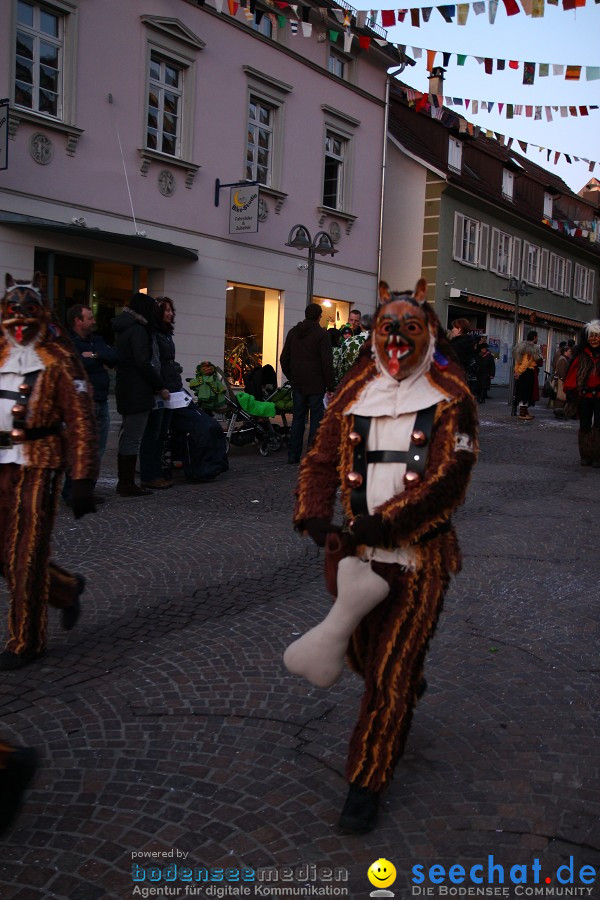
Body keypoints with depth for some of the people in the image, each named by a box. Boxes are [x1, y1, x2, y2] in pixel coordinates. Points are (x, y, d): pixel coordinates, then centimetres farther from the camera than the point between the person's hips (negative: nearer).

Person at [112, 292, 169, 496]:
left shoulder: (124, 329, 16)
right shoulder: (138, 330, -13)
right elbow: (143, 363, -20)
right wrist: (161, 387, -14)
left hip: (125, 389, 10)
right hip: (138, 392, -10)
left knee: (126, 436, 14)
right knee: (133, 439, -6)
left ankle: (123, 482, 21)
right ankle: (128, 485, -2)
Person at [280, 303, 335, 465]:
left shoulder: (293, 332, 10)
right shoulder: (321, 333, -7)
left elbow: (284, 359, 13)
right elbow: (327, 362, -11)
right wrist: (330, 385, -6)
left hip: (298, 384, 5)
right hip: (316, 385, -5)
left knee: (297, 418, 10)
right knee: (316, 420, 0)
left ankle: (293, 456, 12)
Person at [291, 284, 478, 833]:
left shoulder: (449, 399, -3)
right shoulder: (354, 395, 8)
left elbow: (448, 477, -14)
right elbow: (322, 461, 3)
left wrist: (386, 522, -23)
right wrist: (315, 515, -15)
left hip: (419, 557, -4)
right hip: (359, 551, 5)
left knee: (391, 673, -1)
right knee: (363, 653, 21)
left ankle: (367, 783, 14)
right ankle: (406, 695, 55)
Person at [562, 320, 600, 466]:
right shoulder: (581, 354, 4)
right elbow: (573, 372, 0)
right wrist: (571, 390, -8)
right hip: (584, 396, 2)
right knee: (585, 426, 8)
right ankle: (586, 456, 17)